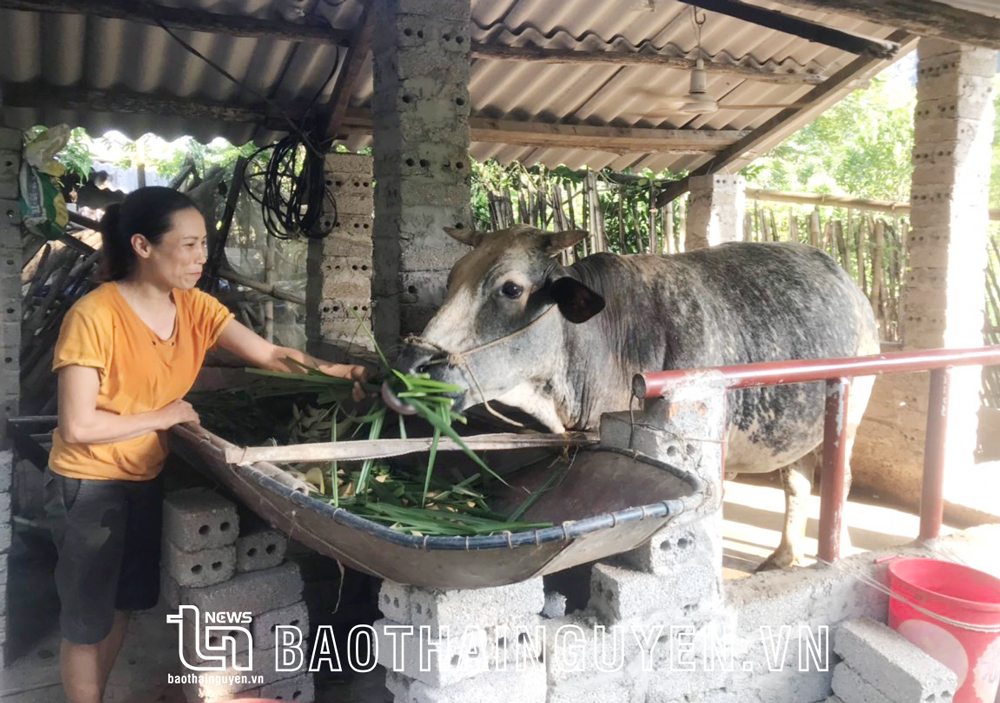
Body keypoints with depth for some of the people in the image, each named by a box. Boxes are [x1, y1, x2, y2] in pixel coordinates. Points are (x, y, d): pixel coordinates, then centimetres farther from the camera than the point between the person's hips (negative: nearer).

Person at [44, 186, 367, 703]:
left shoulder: (194, 307, -5)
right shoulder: (94, 316, -23)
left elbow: (270, 355, -10)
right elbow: (77, 425, -24)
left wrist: (331, 370, -24)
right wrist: (164, 416, -16)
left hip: (145, 477, 7)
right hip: (89, 484, -6)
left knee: (123, 601, 22)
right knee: (87, 618, 10)